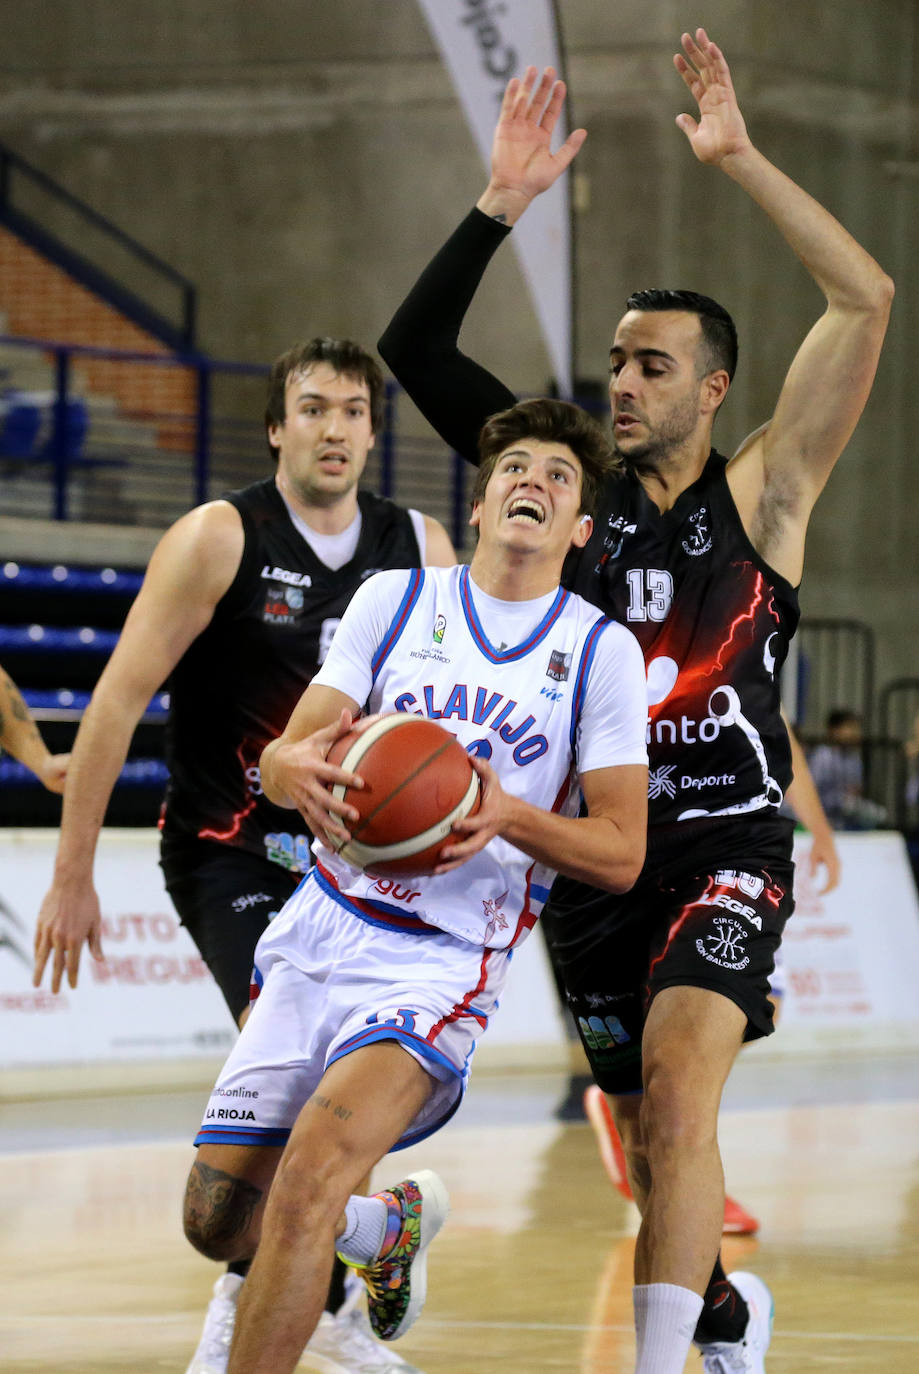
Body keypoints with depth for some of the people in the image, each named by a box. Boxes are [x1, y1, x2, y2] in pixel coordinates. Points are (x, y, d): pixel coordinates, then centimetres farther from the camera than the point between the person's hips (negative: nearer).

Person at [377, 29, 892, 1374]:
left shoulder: (762, 492, -1)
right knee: (651, 1138, 12)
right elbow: (415, 352, 4)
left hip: (729, 845, -4)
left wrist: (738, 159, -15)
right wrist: (501, 205, -6)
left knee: (677, 1085, -26)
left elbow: (866, 298, -12)